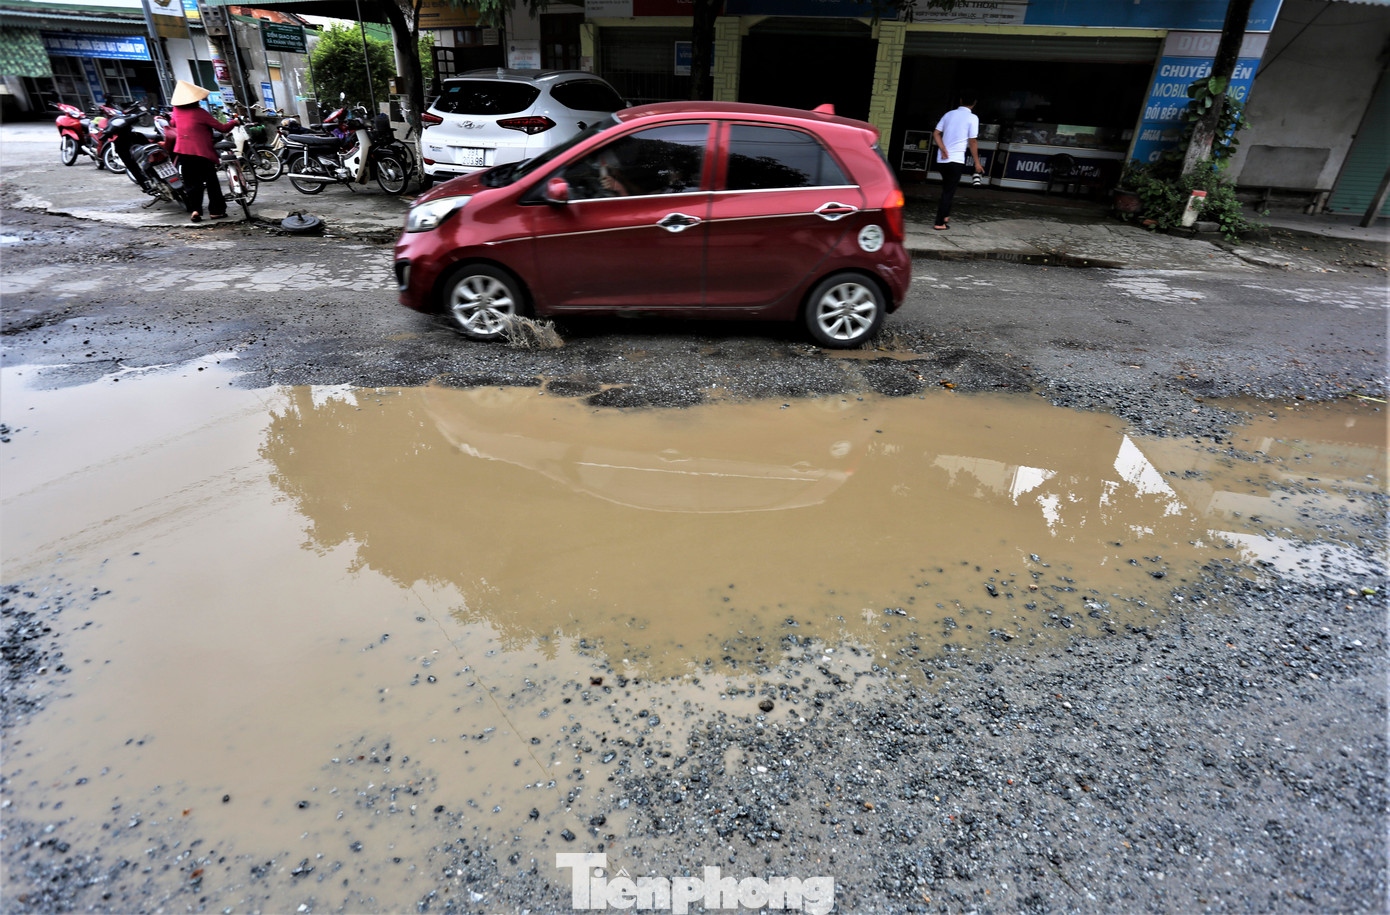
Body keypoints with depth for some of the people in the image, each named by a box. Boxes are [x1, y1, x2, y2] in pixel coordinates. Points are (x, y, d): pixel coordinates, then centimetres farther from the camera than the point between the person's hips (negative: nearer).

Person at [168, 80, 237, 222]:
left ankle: (194, 209, -7)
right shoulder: (200, 113, -10)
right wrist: (234, 122, 10)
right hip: (202, 153, -4)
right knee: (212, 182, 7)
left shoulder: (176, 111, 6)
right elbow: (222, 128, -8)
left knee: (191, 183, 7)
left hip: (183, 153, 4)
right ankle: (216, 210, 8)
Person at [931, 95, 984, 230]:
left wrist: (943, 149, -5)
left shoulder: (949, 114, 11)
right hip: (956, 160, -5)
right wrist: (977, 162, 2)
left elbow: (936, 134, 3)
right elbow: (972, 142, -5)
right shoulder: (972, 118, -4)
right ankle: (940, 223, -2)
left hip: (942, 159, 5)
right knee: (949, 191, -1)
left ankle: (945, 216, 23)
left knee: (946, 189, 20)